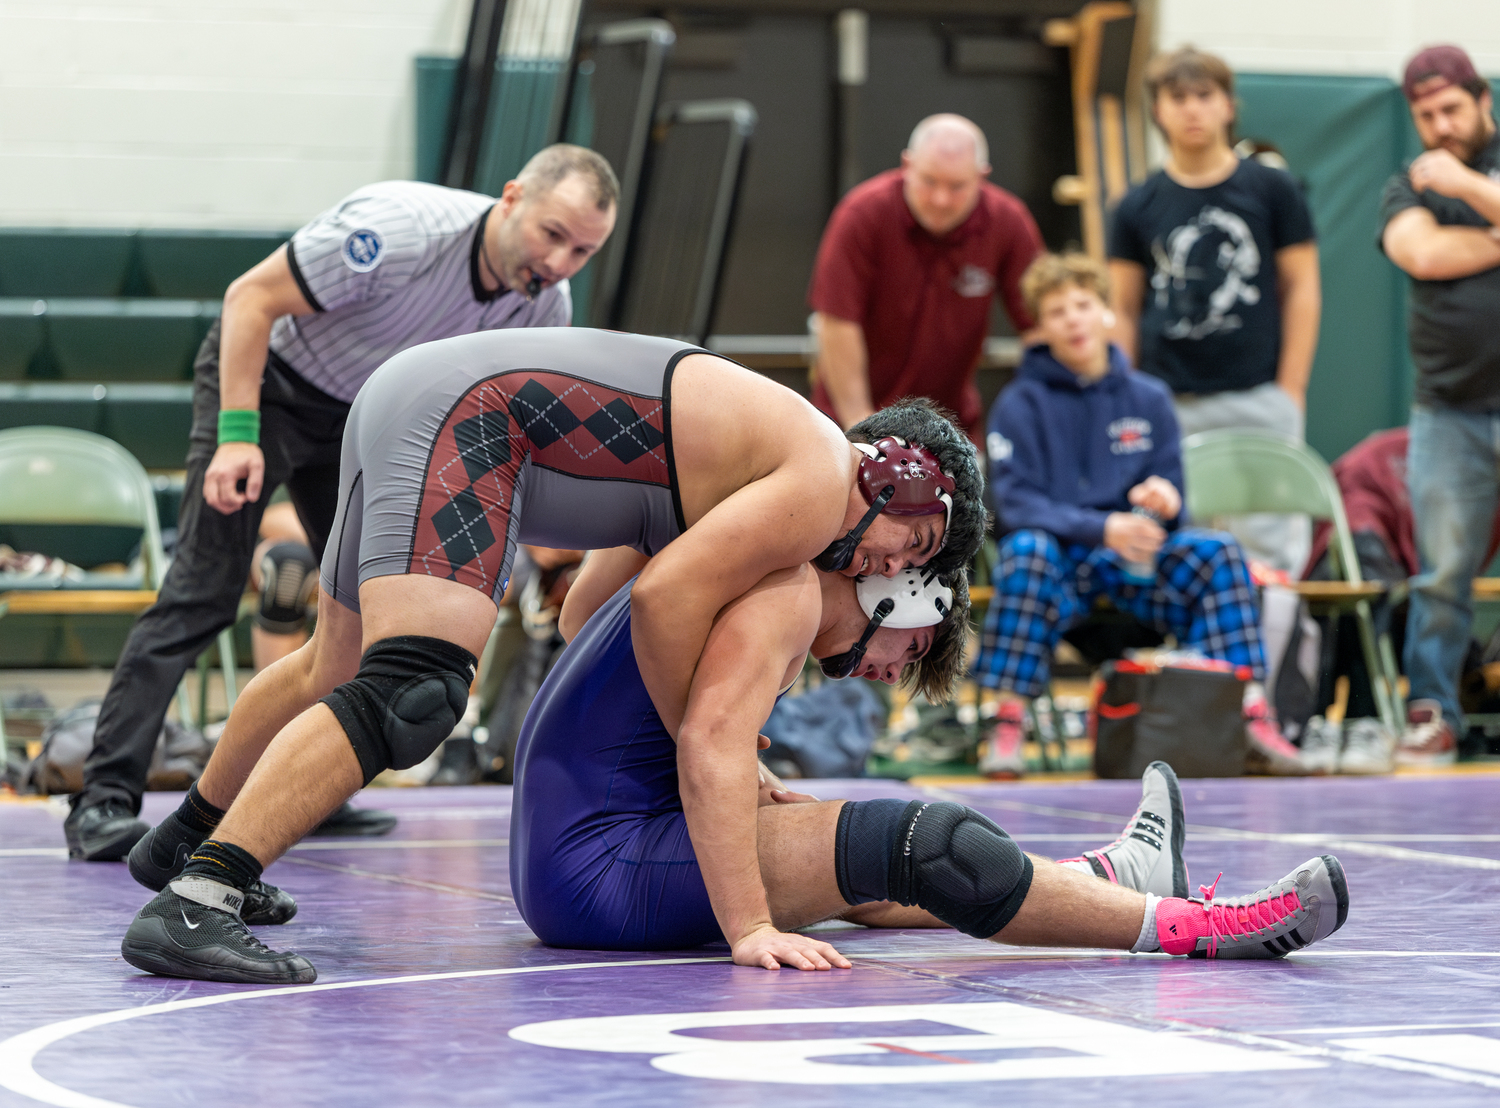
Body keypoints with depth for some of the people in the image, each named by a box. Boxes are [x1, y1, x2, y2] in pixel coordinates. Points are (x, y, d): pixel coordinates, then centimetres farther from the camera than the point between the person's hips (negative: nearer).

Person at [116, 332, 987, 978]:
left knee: (337, 668, 28)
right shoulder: (819, 483, -8)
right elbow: (666, 596, -16)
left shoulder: (764, 449, 22)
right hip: (466, 418, -11)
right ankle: (192, 904, -35)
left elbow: (596, 604, 25)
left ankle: (187, 843, 49)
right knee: (412, 695, -25)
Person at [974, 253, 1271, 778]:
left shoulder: (1149, 399, 12)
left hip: (1134, 565, 3)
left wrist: (1162, 501, -16)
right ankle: (1008, 722, -36)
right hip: (1060, 562, -3)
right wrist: (1102, 528, -25)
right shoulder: (1021, 404, 2)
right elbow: (1017, 504, -10)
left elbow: (1166, 514, 11)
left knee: (1216, 551, -23)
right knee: (1027, 551, -37)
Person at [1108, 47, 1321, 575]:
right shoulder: (1138, 207, 9)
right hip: (1167, 406, 1)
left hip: (1258, 398, -1)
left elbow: (1302, 288, 5)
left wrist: (1290, 389, -1)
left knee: (1268, 550, -4)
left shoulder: (1272, 190, 5)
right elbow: (1124, 312, 12)